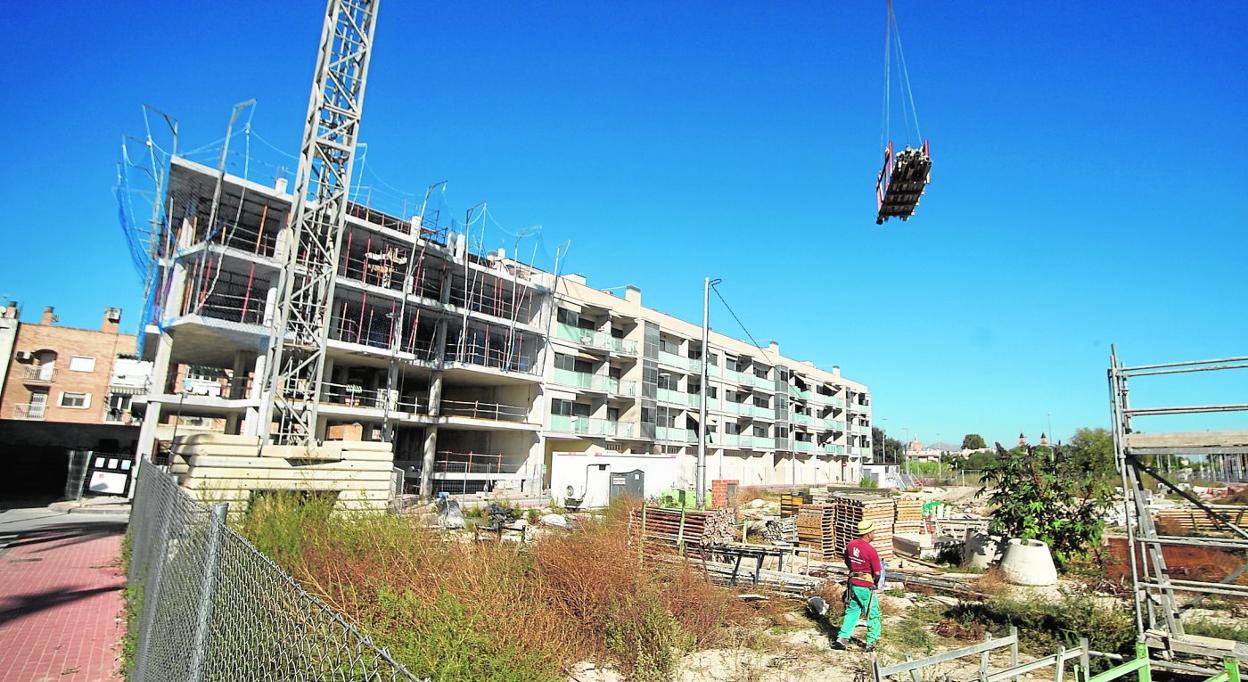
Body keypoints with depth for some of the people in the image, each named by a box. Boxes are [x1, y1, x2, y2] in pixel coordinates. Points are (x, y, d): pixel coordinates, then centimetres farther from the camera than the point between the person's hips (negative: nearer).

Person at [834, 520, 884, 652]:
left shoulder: (850, 544, 0)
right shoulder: (871, 550, -19)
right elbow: (877, 573, -13)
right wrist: (875, 582, 8)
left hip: (852, 583, 5)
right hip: (866, 586, -5)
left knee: (851, 611, 15)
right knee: (873, 614, 13)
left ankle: (842, 638, 7)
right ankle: (871, 643, 19)